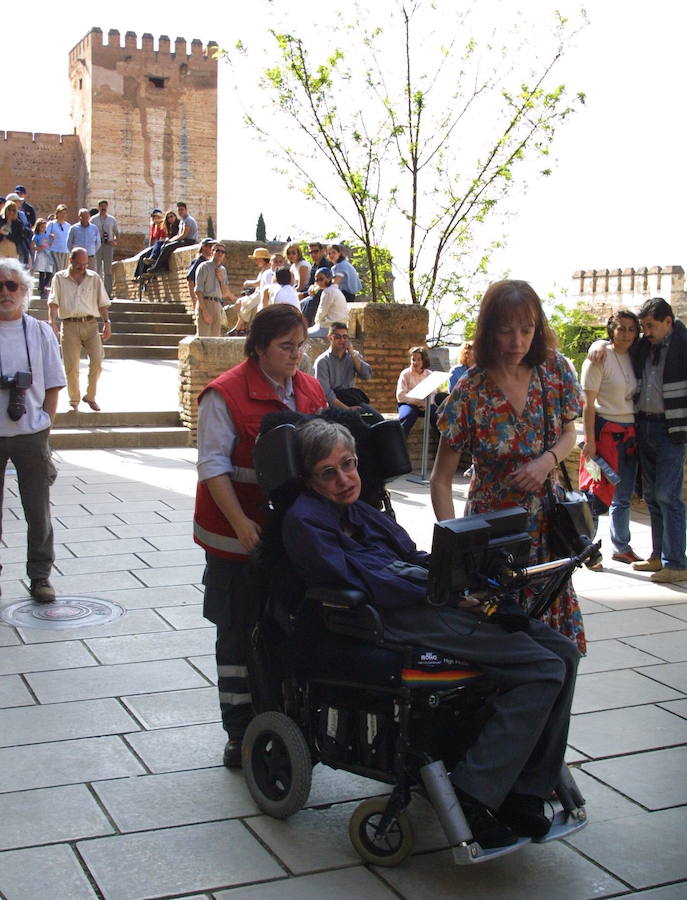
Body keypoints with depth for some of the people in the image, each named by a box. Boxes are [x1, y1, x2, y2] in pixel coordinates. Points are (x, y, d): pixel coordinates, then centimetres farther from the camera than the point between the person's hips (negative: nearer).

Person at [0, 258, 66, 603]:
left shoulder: (40, 332, 2)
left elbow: (53, 386, 5)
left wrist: (44, 422, -3)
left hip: (31, 435, 0)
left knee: (38, 512, 7)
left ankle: (40, 576, 19)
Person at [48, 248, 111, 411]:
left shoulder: (94, 278, 13)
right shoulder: (59, 278, 9)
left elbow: (102, 303, 14)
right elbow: (53, 302, 0)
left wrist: (106, 322, 3)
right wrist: (52, 323, -14)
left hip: (90, 324, 1)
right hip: (69, 325, -1)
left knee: (97, 360, -14)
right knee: (71, 366, -2)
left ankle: (90, 396, 4)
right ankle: (74, 400, 14)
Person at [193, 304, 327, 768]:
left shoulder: (311, 390, 8)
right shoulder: (227, 394, -11)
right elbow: (214, 465, -14)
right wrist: (241, 523, -23)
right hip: (240, 535, -5)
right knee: (240, 633, 5)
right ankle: (241, 735, 14)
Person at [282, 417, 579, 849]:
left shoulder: (360, 510, 28)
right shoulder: (304, 519, 0)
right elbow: (359, 582, -13)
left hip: (427, 600, 9)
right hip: (396, 617, -9)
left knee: (562, 651, -1)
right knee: (543, 668, -18)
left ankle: (522, 796, 1)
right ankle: (470, 797, -16)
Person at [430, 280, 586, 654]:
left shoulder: (555, 370, -6)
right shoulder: (470, 392, -16)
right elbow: (441, 479, -12)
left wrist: (548, 460, -13)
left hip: (548, 520, 3)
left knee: (555, 621, 6)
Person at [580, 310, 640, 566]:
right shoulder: (600, 358, -9)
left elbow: (635, 397, 15)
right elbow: (588, 404, -12)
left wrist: (638, 436, 9)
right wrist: (590, 440, -17)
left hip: (630, 434, 6)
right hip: (606, 430, -6)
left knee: (624, 496, 13)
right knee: (600, 494, -3)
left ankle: (622, 548, 24)